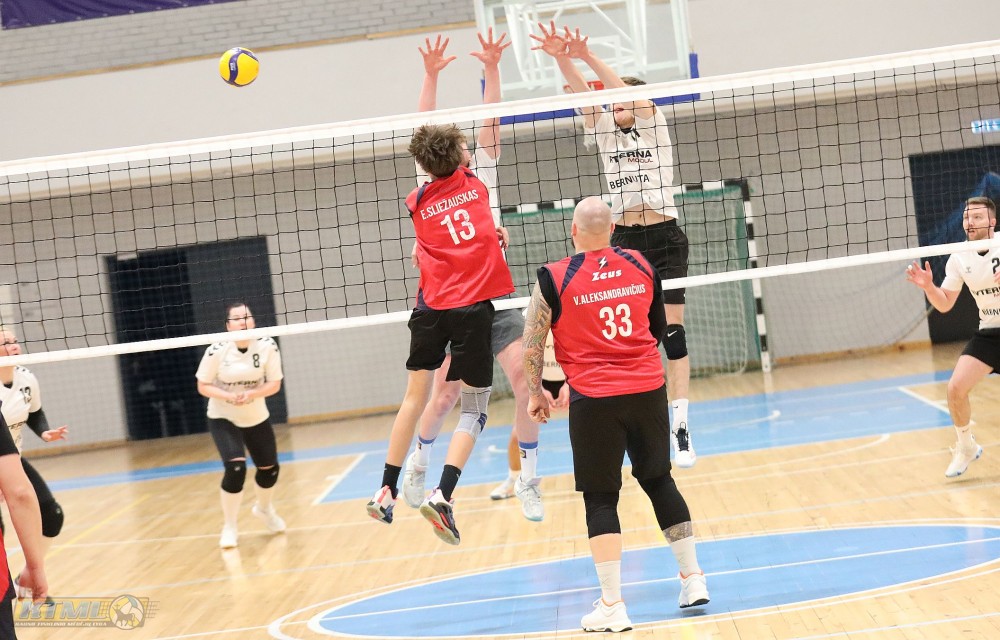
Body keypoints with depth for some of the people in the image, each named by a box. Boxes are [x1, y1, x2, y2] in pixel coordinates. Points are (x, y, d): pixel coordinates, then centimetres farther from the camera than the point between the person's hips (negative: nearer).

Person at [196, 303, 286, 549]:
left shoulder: (267, 346, -16)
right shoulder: (216, 351, -20)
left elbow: (274, 384, -11)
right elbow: (203, 386, -12)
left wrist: (251, 394, -29)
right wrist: (228, 396, -30)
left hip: (257, 418, 3)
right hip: (223, 419, -3)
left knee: (270, 469, 12)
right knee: (235, 468, -20)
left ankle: (264, 508, 46)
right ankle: (229, 527, -1)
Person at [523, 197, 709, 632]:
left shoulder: (553, 279, -6)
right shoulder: (641, 266, 6)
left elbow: (532, 344, -3)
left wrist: (535, 394, 11)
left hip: (594, 399, -4)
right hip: (648, 390, 4)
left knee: (600, 498, 3)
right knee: (659, 481, 19)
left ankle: (612, 605, 1)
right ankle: (693, 578, 21)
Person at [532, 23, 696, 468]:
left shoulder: (654, 126, 2)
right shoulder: (605, 131, 10)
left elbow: (631, 95, -16)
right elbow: (582, 94, -5)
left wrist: (587, 56, -25)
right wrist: (562, 59, -22)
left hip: (665, 240, -3)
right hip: (624, 242, 3)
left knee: (673, 333, -6)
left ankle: (680, 429, -7)